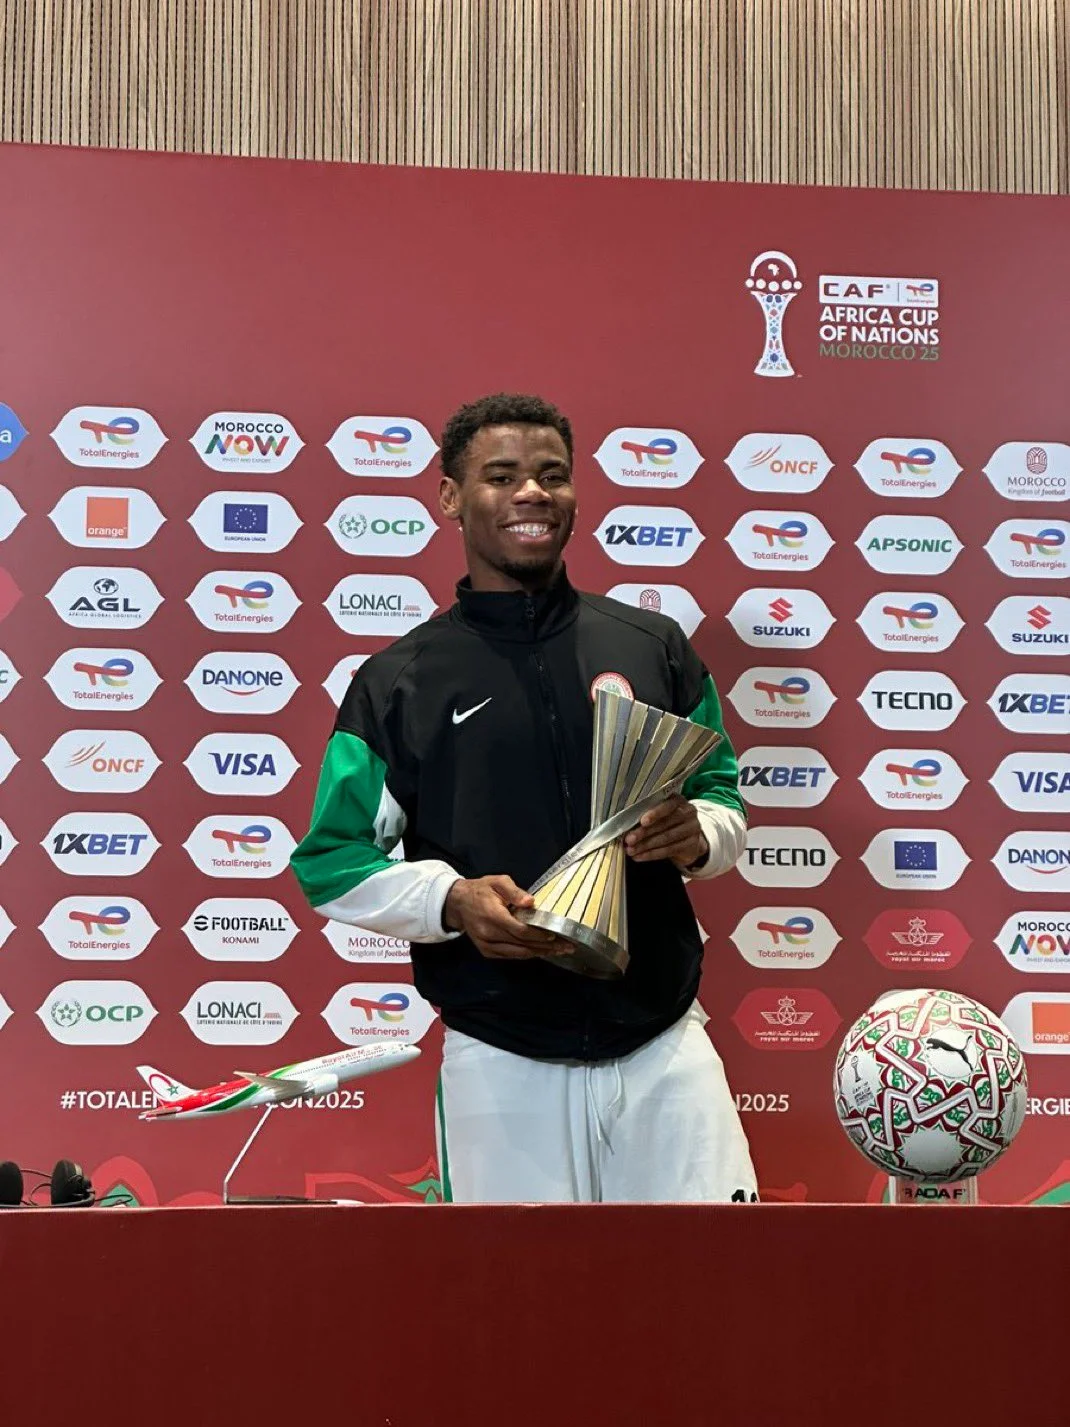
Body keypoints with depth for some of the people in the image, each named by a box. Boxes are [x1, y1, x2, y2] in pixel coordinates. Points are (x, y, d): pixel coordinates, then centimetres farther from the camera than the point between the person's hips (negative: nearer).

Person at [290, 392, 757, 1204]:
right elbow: (332, 862, 1)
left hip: (665, 1043, 2)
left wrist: (697, 836, -10)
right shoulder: (398, 682, 1)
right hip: (503, 1064, -1)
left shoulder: (652, 646, 8)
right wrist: (453, 901, -18)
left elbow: (725, 800, 14)